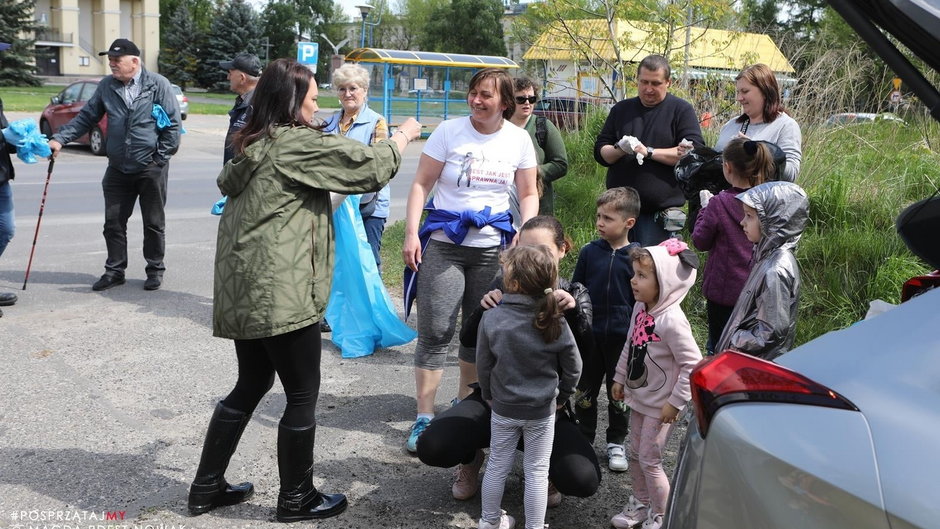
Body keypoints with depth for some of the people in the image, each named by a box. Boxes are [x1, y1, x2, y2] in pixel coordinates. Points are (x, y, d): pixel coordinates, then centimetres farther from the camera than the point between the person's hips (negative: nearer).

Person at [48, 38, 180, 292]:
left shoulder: (158, 84, -7)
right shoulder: (107, 86, 6)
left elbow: (173, 124, -6)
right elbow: (86, 117, 9)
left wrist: (161, 158, -8)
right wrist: (60, 138, -4)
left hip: (151, 169, -4)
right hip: (118, 169, 4)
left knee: (154, 223, 8)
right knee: (113, 222, 8)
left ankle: (155, 270, 21)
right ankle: (115, 270, 20)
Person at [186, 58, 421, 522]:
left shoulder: (253, 144, 12)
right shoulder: (299, 143, -13)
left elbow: (225, 182, 32)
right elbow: (370, 166, -10)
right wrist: (403, 136, 7)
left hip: (243, 289, 9)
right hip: (282, 291, -9)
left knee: (251, 384, 20)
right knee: (303, 393, 4)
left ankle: (207, 487, 27)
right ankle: (296, 498, 17)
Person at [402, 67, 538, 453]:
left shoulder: (519, 140, 3)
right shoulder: (449, 132, -4)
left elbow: (529, 194, 10)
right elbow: (421, 184, -2)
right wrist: (411, 233, -11)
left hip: (493, 245, 3)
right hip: (443, 243, -3)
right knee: (435, 331, -5)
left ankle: (465, 404, 30)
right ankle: (424, 418, 2)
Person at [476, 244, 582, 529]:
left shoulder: (491, 318, -18)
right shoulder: (555, 322, -16)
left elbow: (483, 365, -7)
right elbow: (573, 367, -7)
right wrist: (560, 397, 11)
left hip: (503, 409, 1)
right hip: (542, 410, -1)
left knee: (497, 466, 18)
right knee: (537, 472, 12)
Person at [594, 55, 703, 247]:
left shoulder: (681, 110, 3)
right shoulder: (621, 110, 16)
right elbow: (600, 152, 14)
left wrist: (649, 152, -17)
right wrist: (619, 149, -10)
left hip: (660, 212, -4)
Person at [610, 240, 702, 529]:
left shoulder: (672, 320, -28)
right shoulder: (640, 308, -3)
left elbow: (693, 365, -26)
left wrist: (675, 402, -22)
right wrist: (620, 378, 14)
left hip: (660, 405, -8)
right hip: (638, 397, 8)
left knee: (649, 460, 3)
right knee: (635, 454, 20)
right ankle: (640, 503, 40)